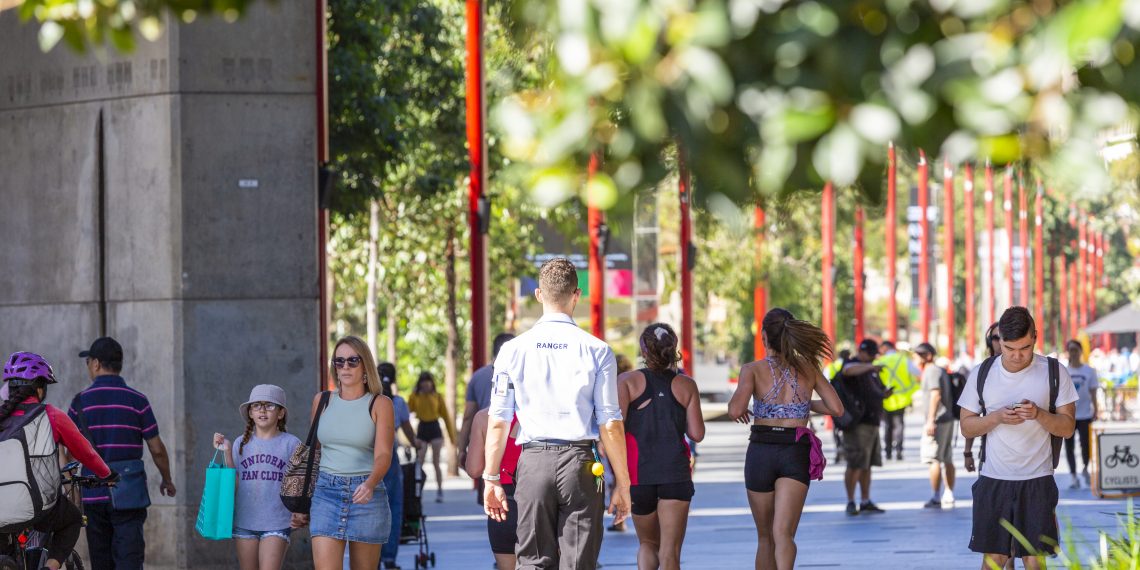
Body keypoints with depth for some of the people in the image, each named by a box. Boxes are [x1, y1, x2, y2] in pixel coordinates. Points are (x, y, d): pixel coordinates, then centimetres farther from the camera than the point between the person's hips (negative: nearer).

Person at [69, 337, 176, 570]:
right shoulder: (137, 400, -2)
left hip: (93, 494, 2)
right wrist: (167, 480, 17)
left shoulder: (81, 401, 0)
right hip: (128, 493, -2)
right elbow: (157, 449, 1)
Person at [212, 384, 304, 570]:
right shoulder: (242, 443, 6)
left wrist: (300, 513, -12)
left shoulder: (291, 444, -1)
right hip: (245, 522, 3)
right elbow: (234, 483, 5)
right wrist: (227, 452, -3)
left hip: (276, 524, -3)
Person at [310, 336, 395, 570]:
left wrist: (370, 484, -30)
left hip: (365, 493, -2)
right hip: (326, 492, 2)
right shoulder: (322, 401, 9)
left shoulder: (379, 404, -1)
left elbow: (383, 454, -11)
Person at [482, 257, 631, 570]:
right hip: (579, 462, -1)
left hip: (533, 462, 1)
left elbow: (497, 423, 2)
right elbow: (610, 426, -3)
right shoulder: (597, 350, -2)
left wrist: (491, 478, 10)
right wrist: (622, 483, 3)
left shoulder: (513, 350, 3)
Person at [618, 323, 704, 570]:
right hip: (676, 470, 0)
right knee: (670, 550, -1)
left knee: (648, 543, 18)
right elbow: (697, 434, 3)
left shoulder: (628, 381, 2)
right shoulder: (686, 385, 6)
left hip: (639, 471, 0)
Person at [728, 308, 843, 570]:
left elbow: (736, 410, -17)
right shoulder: (808, 368, 6)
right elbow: (837, 408, 4)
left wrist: (735, 408, 7)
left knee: (765, 537, 16)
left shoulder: (753, 369, -2)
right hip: (796, 454, 0)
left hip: (761, 452, 0)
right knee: (782, 533, -13)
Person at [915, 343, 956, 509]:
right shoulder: (941, 371, 18)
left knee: (934, 459, -7)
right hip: (948, 419, 10)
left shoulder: (932, 371, -11)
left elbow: (936, 395, -22)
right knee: (947, 460, 11)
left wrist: (930, 421, -25)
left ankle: (936, 498, -8)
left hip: (937, 421, -10)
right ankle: (949, 496, 14)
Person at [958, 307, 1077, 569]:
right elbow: (966, 426, 5)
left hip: (1037, 481, -1)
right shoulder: (982, 373, 3)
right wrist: (997, 417, -14)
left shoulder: (1055, 372, -1)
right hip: (993, 480, 1)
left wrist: (1039, 414, -19)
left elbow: (1068, 427, 0)